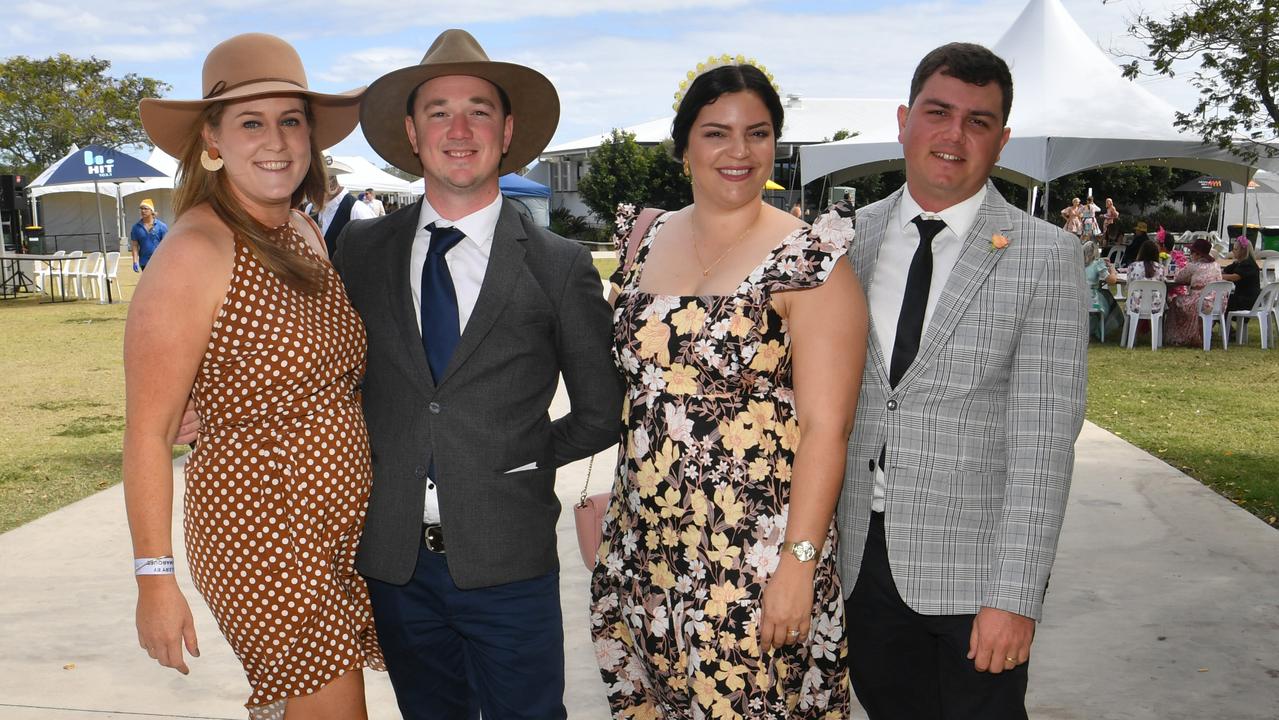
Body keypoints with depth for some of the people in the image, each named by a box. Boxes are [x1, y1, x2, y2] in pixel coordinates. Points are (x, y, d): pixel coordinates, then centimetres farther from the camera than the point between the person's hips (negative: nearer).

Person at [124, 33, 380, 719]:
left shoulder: (307, 233, 6)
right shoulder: (196, 252, -16)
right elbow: (148, 432, -14)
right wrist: (155, 581, -12)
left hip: (345, 531, 7)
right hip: (264, 537, -7)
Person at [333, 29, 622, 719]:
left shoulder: (561, 266, -5)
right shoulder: (360, 247, 3)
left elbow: (600, 413, 2)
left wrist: (521, 461, -4)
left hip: (506, 559, -2)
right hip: (392, 555, 3)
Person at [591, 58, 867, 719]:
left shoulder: (809, 258, -10)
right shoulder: (650, 241, 7)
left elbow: (825, 424, -14)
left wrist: (799, 561, -18)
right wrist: (616, 510, 12)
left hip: (753, 556, -5)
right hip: (642, 542, 5)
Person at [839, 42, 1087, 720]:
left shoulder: (1047, 257, -8)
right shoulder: (853, 238, 4)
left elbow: (1043, 438, -12)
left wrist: (1015, 595, -16)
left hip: (973, 565, -3)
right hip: (860, 556, 4)